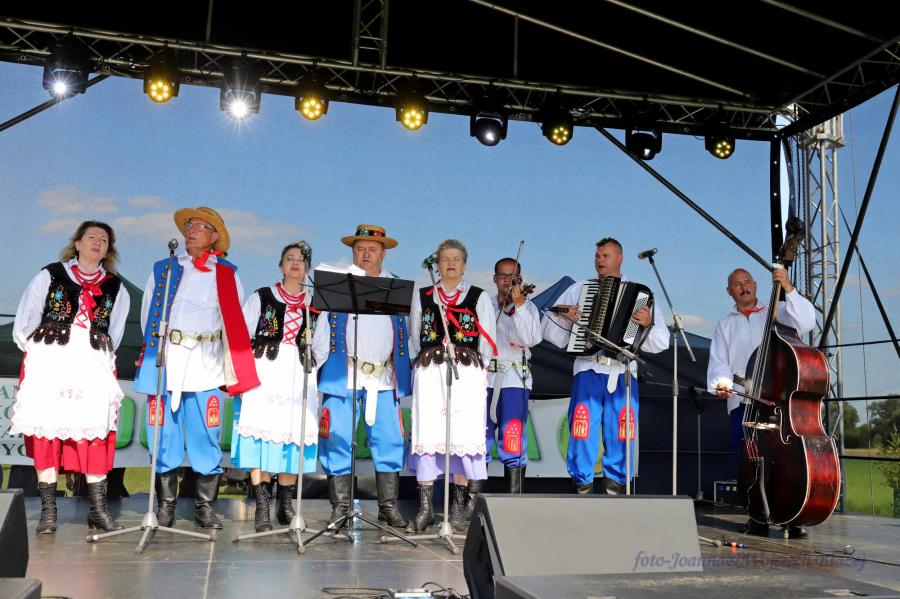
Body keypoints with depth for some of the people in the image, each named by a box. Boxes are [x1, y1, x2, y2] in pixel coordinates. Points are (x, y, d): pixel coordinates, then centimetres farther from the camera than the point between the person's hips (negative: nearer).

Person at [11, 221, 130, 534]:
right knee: (47, 430, -4)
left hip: (95, 366, 2)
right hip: (50, 364, -1)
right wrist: (38, 351, 11)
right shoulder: (50, 275, 7)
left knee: (96, 433, -4)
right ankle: (48, 511, 2)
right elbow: (25, 322, 9)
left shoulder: (116, 288, 14)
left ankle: (98, 510, 1)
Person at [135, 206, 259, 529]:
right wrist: (155, 350, 8)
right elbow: (147, 316, 16)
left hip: (206, 367, -1)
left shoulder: (227, 275, 10)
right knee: (164, 437, 2)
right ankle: (165, 506, 12)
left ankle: (205, 506, 9)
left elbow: (236, 323, 9)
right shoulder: (162, 270, 14)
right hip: (165, 364, 1)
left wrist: (233, 368, 4)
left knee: (206, 438, -1)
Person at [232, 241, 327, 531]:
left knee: (294, 435, -1)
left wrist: (309, 366, 2)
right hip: (264, 373, -1)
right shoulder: (260, 297, 9)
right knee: (261, 433, -8)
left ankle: (286, 506, 8)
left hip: (299, 376, 2)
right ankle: (262, 507, -5)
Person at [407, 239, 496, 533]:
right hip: (429, 373, 1)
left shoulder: (479, 297, 11)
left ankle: (458, 508, 4)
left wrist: (474, 368, 3)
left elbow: (487, 342, 9)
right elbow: (414, 337, 20)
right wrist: (430, 358, 13)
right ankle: (425, 508, 2)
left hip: (468, 373, -1)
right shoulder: (422, 296, 15)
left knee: (464, 436, -5)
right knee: (427, 434, -5)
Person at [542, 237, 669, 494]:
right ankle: (583, 482, 6)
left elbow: (661, 342, 6)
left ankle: (614, 483, 11)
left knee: (622, 430, -2)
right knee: (583, 425, -6)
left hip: (623, 370, 0)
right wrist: (566, 317, -6)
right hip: (588, 368, 0)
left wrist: (648, 323, -14)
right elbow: (548, 328, 13)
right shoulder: (579, 289, 15)